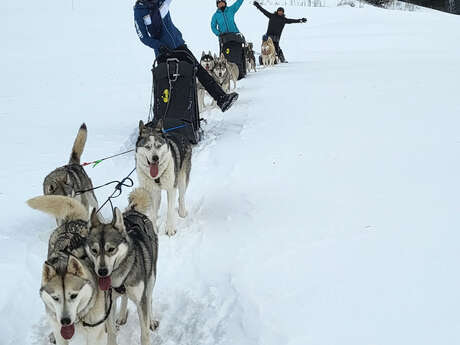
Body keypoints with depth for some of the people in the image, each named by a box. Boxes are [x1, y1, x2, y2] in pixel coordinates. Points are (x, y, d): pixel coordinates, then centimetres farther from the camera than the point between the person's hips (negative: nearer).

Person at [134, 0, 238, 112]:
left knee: (200, 70, -4)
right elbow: (143, 37, -11)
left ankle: (222, 98, -7)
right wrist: (160, 46, -22)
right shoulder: (139, 10, -12)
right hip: (163, 52, -3)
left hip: (179, 45, 3)